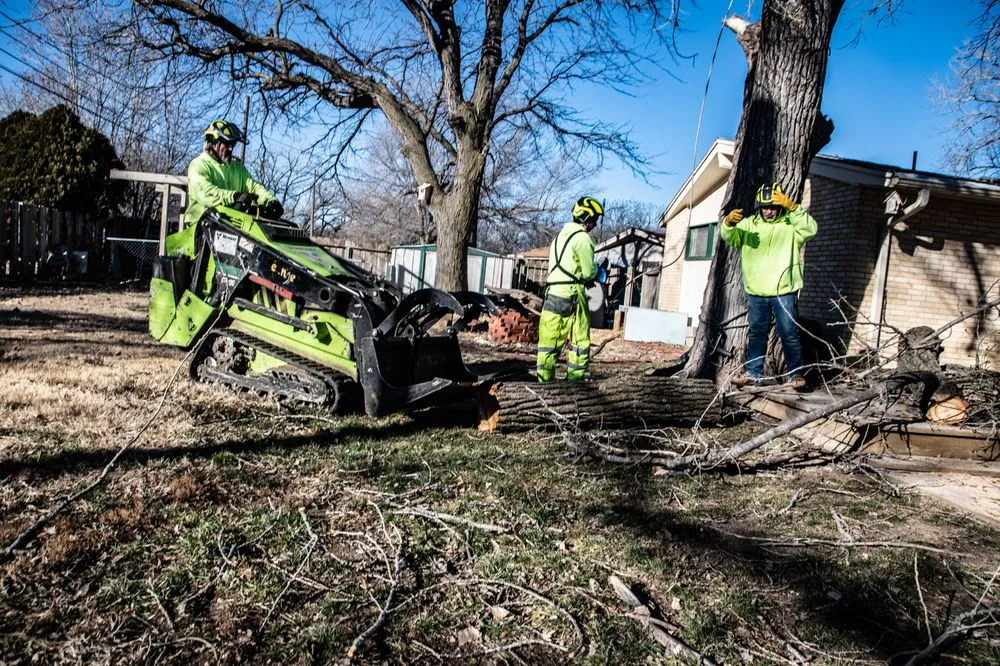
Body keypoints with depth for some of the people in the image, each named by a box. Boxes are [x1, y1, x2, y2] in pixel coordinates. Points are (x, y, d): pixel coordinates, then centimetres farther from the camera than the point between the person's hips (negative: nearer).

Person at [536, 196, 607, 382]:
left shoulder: (560, 236, 17)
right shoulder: (582, 238, -8)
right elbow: (588, 272, -9)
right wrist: (597, 271, 13)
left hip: (552, 292, 7)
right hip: (571, 294, -7)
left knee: (550, 338, 8)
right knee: (580, 339, 1)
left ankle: (544, 379, 10)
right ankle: (575, 380, 1)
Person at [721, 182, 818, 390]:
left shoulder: (791, 224, 2)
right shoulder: (750, 224, 10)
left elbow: (810, 229, -16)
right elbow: (729, 237, 1)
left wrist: (792, 207, -25)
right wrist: (729, 222, -22)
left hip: (784, 291, -3)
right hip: (756, 292, 3)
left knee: (789, 334, -1)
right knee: (757, 333, 11)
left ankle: (795, 374, 9)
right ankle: (753, 373, 19)